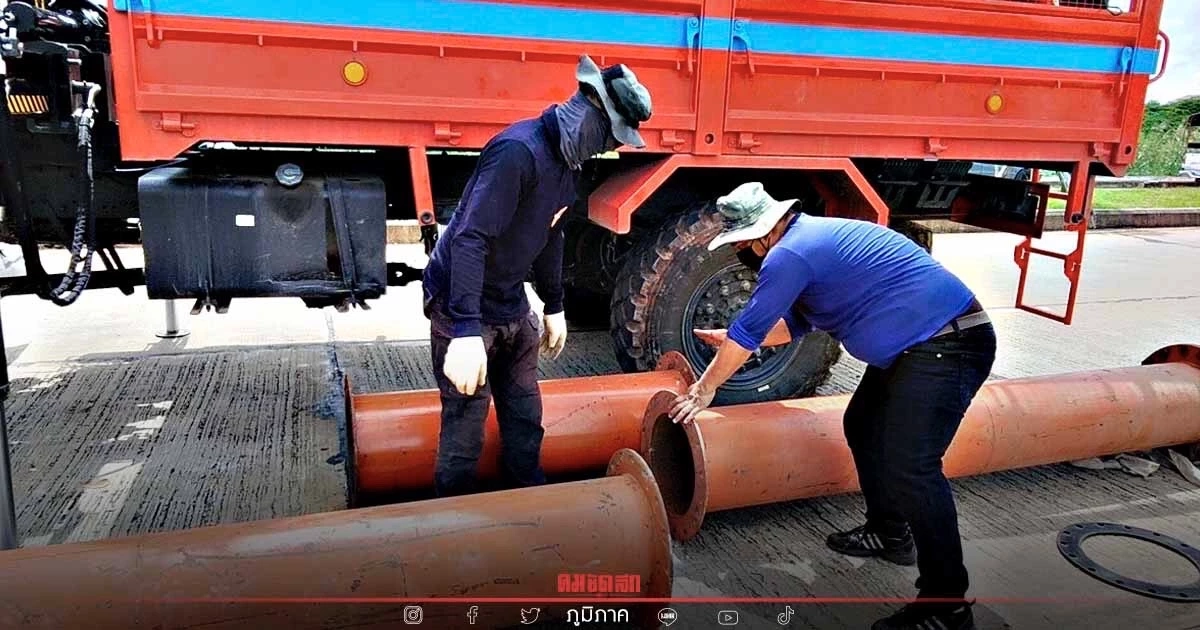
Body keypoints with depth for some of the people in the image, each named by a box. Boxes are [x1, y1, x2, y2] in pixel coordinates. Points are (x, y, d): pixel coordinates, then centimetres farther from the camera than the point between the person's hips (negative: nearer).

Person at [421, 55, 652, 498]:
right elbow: (471, 239, -31)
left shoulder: (568, 159, 5)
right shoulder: (518, 151, -25)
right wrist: (466, 331, -36)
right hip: (463, 309, -9)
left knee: (525, 422, 16)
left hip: (513, 309, 9)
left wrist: (554, 307, 21)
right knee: (465, 431, -1)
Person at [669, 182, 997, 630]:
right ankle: (890, 532, 35)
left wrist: (705, 388, 0)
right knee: (864, 427, 19)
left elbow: (749, 331, -11)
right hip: (915, 346, 11)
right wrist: (731, 337, 27)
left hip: (948, 345, -11)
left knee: (909, 465, -14)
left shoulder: (790, 253, -17)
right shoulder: (813, 239, 15)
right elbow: (791, 326, 25)